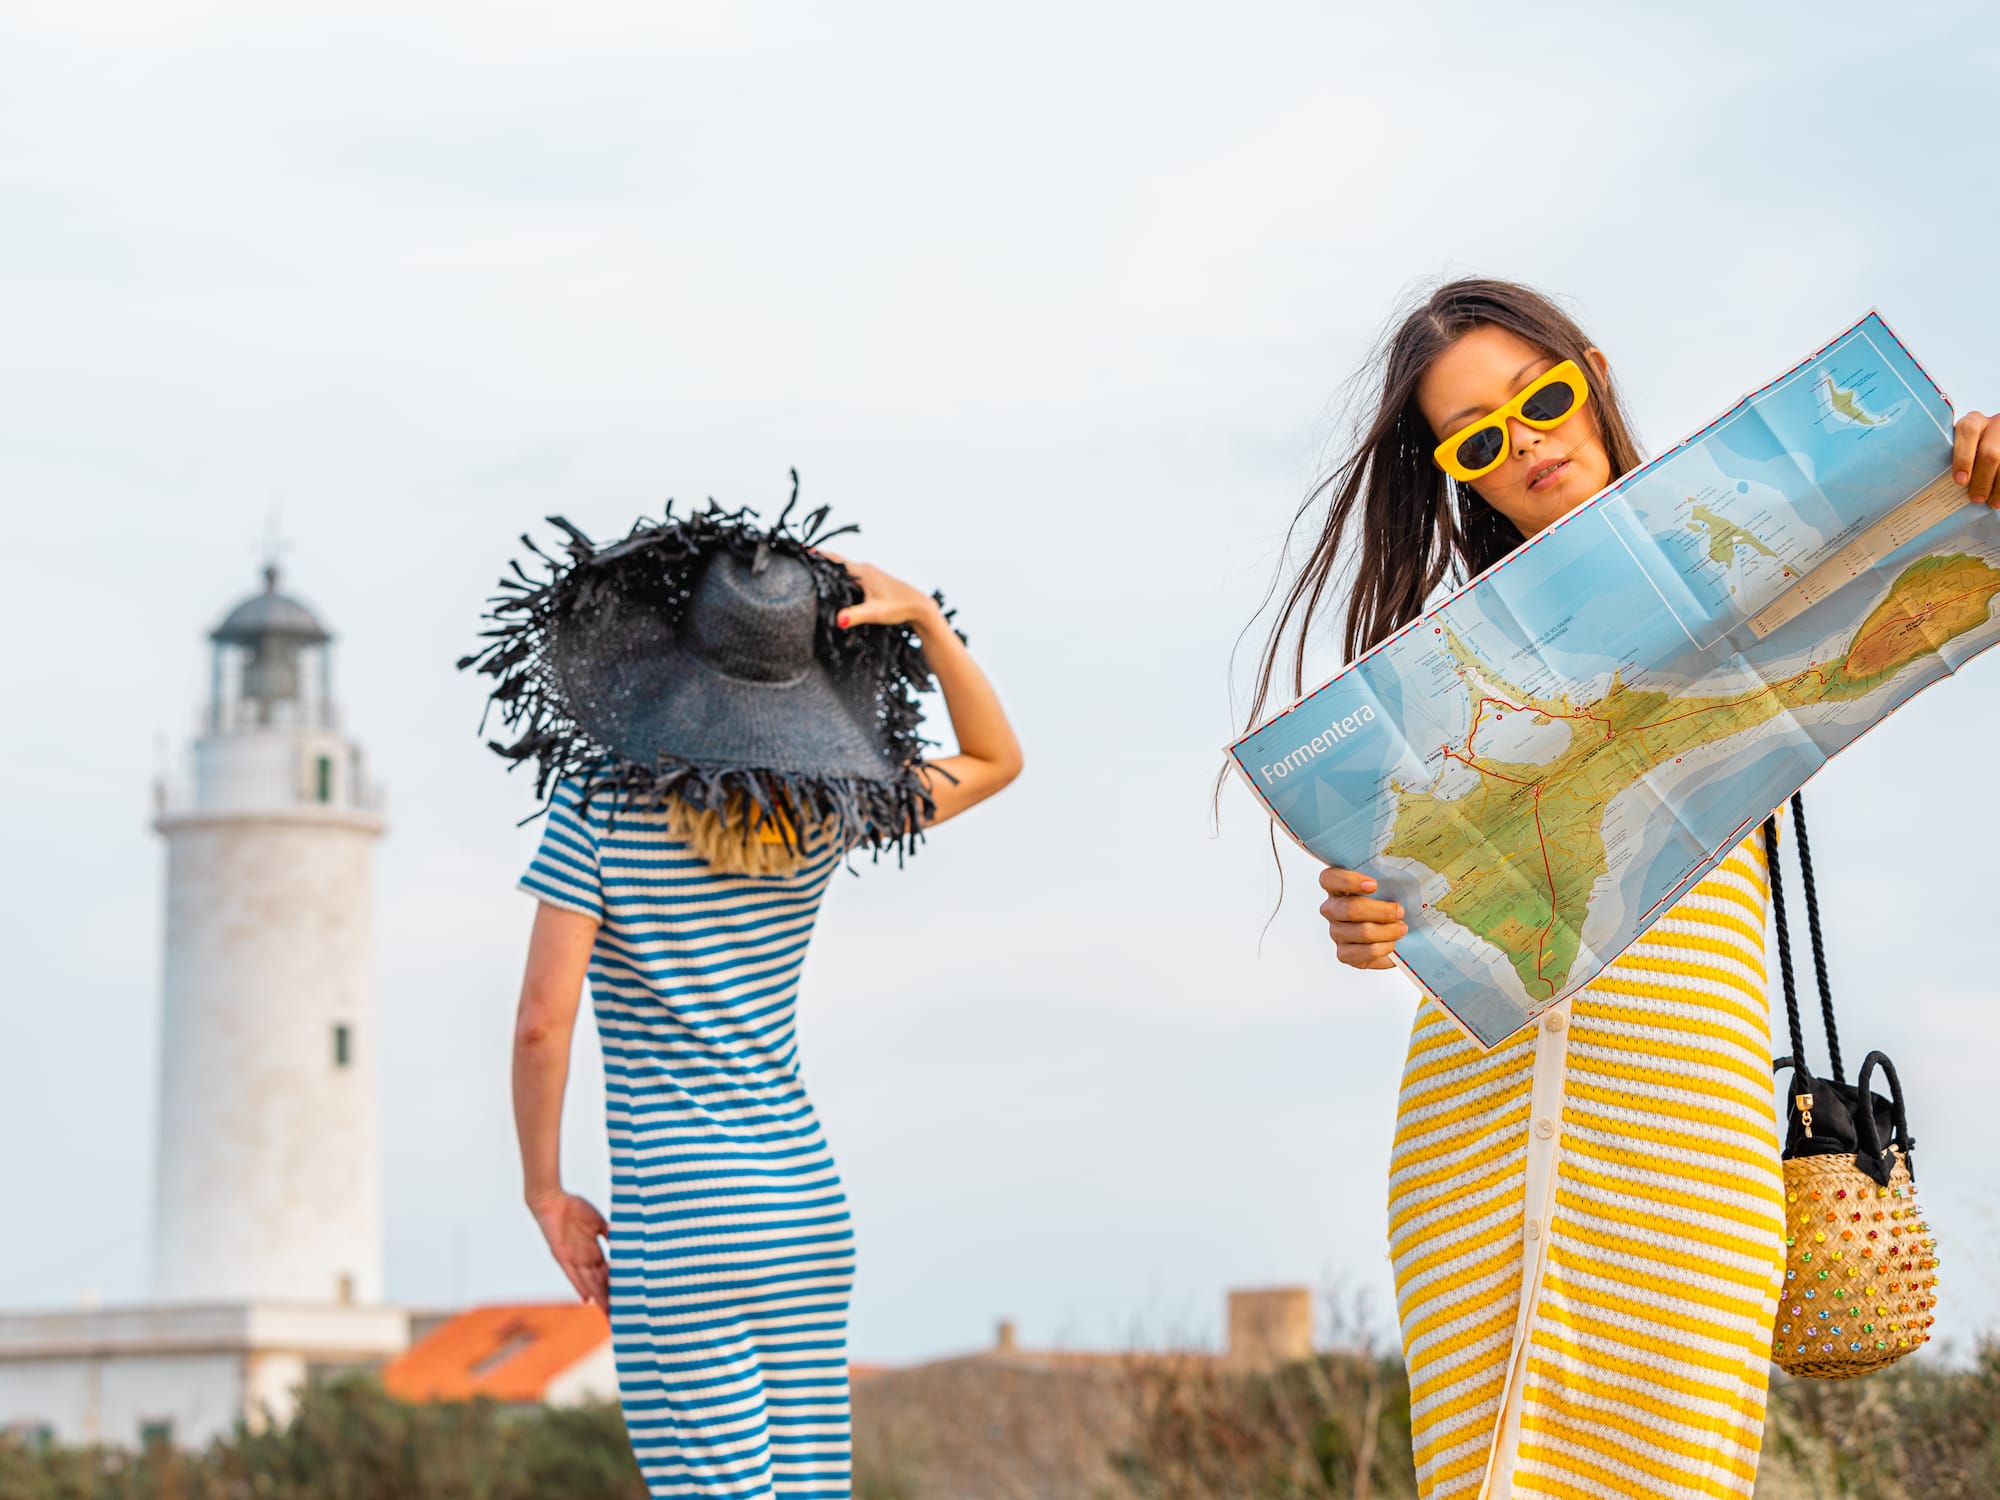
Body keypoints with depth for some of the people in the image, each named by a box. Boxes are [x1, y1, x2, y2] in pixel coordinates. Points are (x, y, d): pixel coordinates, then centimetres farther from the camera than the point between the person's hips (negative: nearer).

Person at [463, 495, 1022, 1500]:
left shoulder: (601, 799, -9)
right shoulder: (827, 809, 4)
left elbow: (543, 1018, -13)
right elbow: (997, 759, 21)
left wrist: (544, 1192, 0)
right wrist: (924, 617, 6)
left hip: (677, 1216, -5)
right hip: (809, 1199, 5)